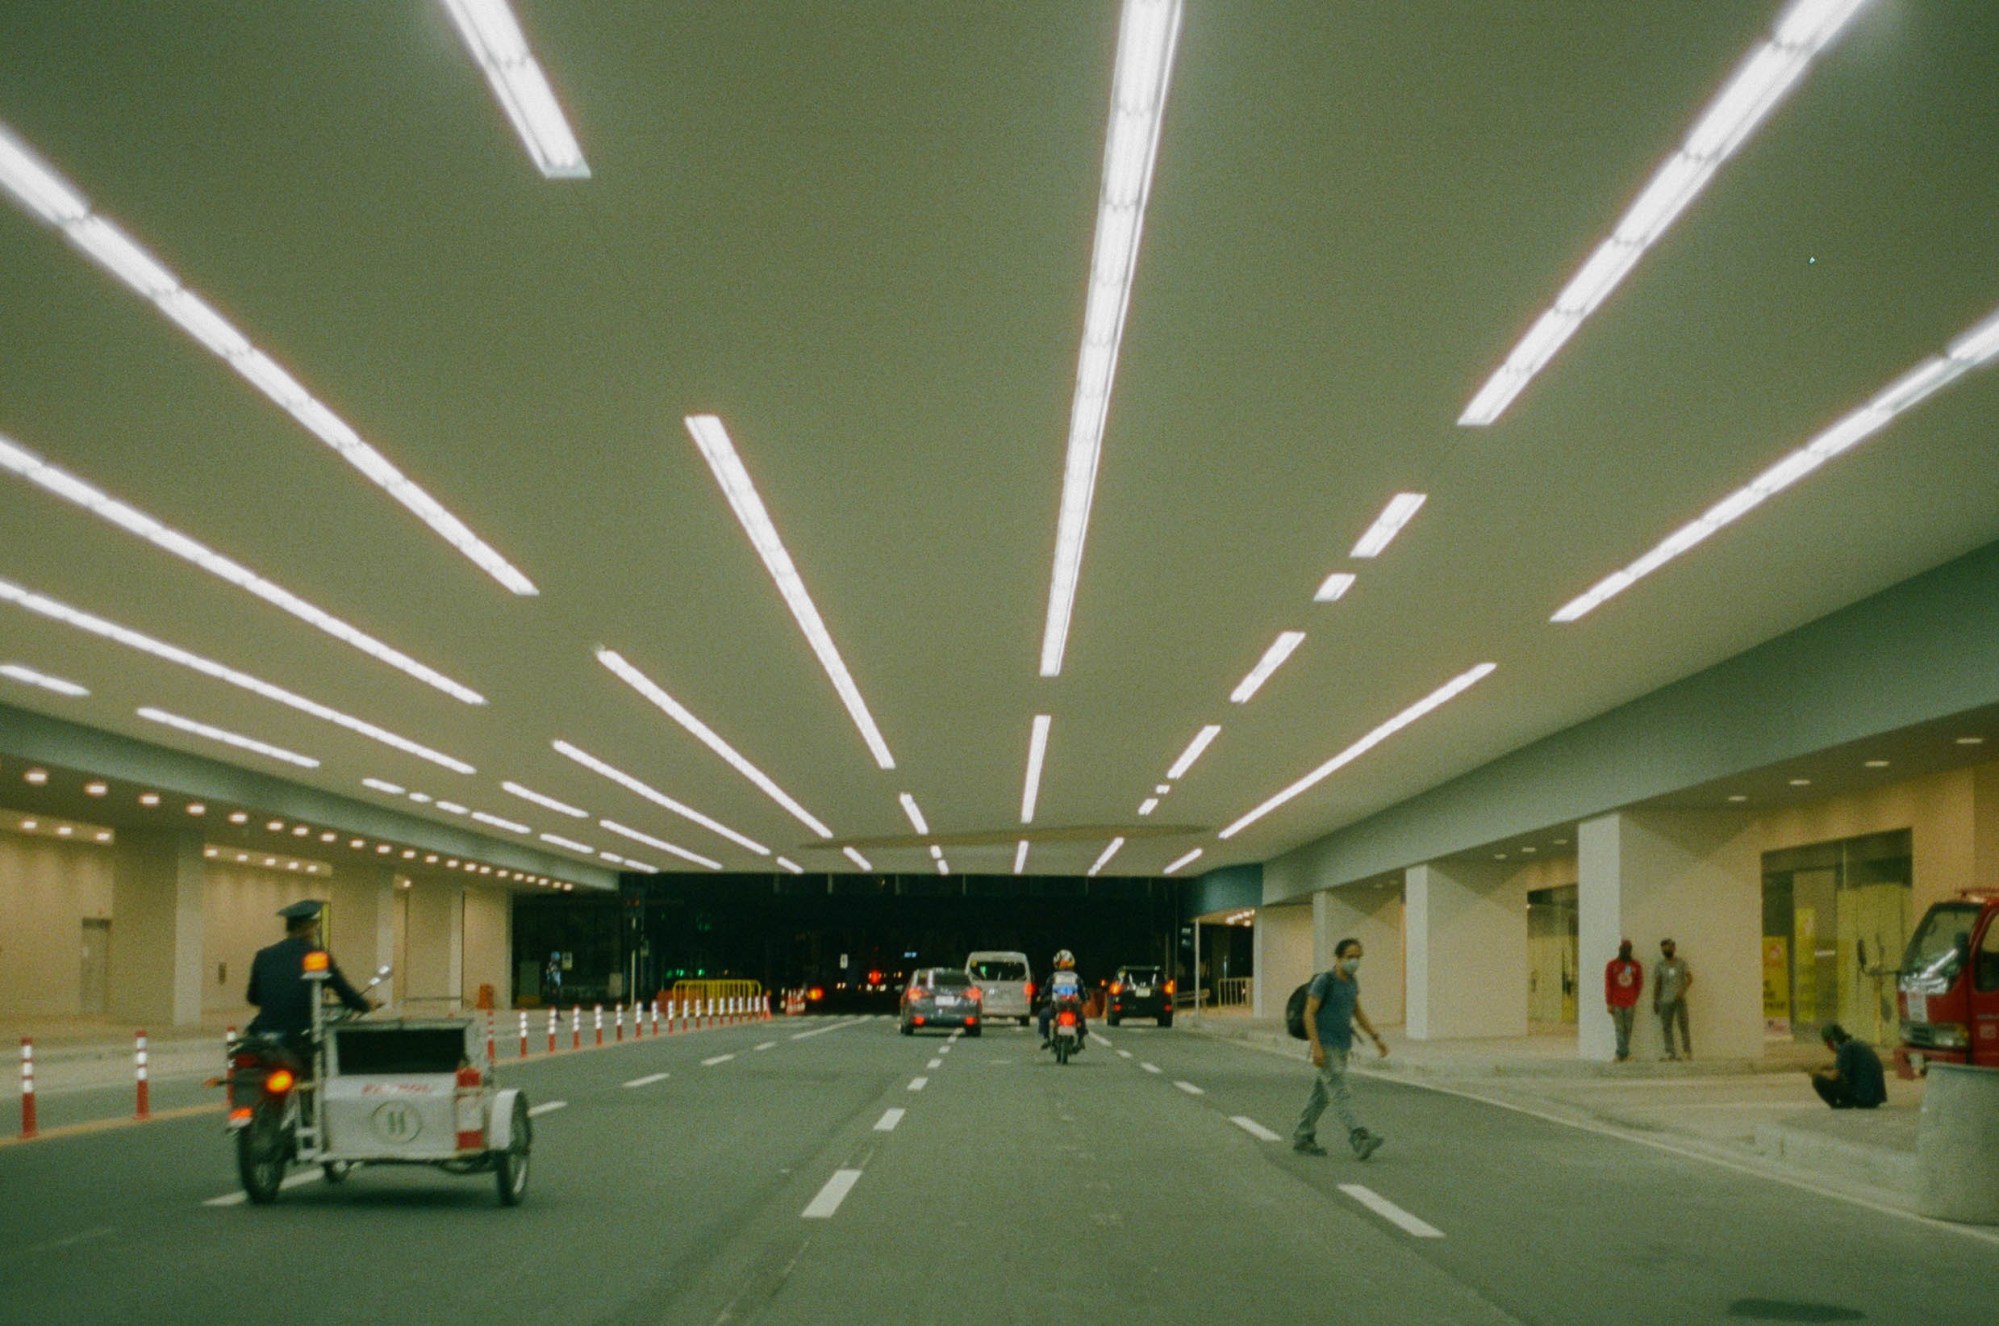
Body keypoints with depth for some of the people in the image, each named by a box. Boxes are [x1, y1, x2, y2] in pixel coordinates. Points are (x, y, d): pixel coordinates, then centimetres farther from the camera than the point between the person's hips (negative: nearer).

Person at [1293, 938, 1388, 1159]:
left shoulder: (1351, 982, 10)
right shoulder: (1323, 981, -12)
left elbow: (1358, 1013, 19)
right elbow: (1309, 1013, -15)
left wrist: (1376, 1037, 12)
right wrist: (1316, 1047, -21)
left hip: (1342, 1048, 8)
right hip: (1325, 1047, -8)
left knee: (1321, 1094, 12)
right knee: (1340, 1093, -15)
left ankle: (1302, 1137, 21)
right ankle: (1360, 1139, -25)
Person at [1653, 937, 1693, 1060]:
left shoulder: (1681, 962, 4)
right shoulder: (1660, 965, 9)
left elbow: (1690, 977, -3)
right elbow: (1657, 983, 12)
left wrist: (1683, 990, -18)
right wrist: (1655, 1001, 10)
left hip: (1679, 999, -2)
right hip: (1665, 1000, 2)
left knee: (1683, 1025, -6)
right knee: (1667, 1027, 0)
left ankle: (1687, 1050, -1)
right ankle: (1670, 1052, 2)